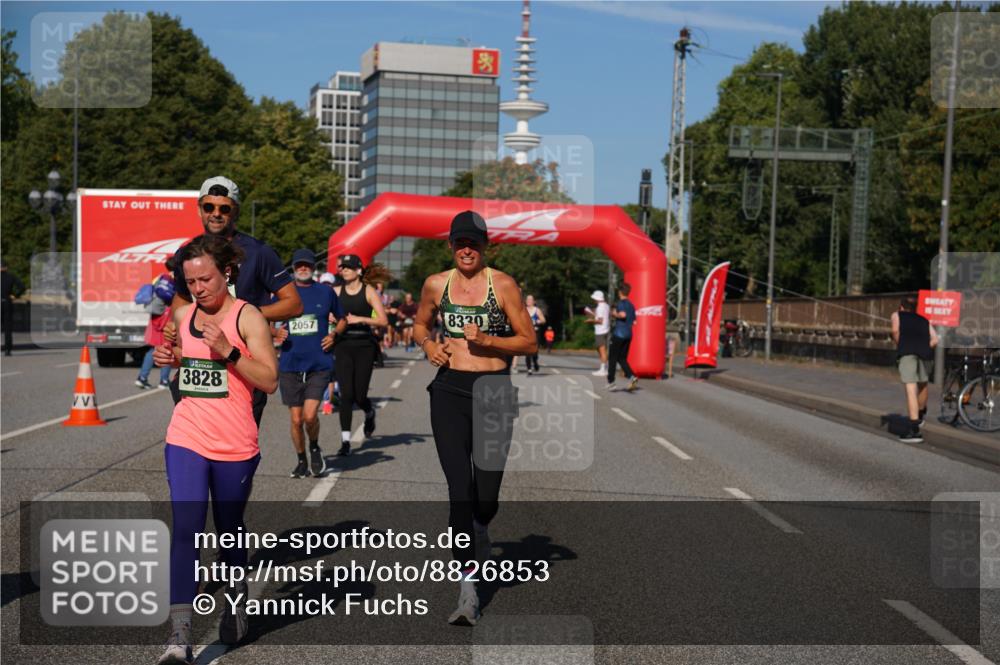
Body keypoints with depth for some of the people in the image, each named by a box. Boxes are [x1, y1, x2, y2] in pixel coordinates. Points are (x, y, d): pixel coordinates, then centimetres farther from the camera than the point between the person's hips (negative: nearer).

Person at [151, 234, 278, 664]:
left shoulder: (247, 317, -7)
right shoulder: (182, 316, 9)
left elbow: (270, 381, -13)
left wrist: (228, 351, -24)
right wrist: (168, 359, 4)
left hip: (235, 446, -3)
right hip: (185, 439, 3)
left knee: (229, 530, 13)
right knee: (185, 530, -10)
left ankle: (236, 603, 39)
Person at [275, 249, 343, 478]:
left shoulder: (325, 292, 5)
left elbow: (341, 319, 18)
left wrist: (333, 335, -1)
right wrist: (276, 334, -7)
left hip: (318, 365, -1)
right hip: (290, 365, 1)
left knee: (310, 415, -15)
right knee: (296, 419, 4)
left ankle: (315, 449, 15)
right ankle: (302, 461, 24)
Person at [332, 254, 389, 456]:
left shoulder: (369, 291, -2)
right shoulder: (337, 292, 6)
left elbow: (383, 320, -7)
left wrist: (360, 319, -17)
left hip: (364, 345, -2)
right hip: (343, 345, 2)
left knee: (359, 395, -1)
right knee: (346, 394, -8)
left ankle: (370, 413, 36)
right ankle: (345, 440, -4)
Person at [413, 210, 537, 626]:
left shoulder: (503, 285, -2)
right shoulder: (436, 285, 6)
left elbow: (530, 343, 0)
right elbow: (420, 326, 24)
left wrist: (486, 339, -14)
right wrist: (429, 345, 2)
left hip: (493, 389, -1)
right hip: (450, 389, 1)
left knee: (487, 495, 4)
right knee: (459, 488, -11)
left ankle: (479, 530, 42)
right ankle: (468, 592, -8)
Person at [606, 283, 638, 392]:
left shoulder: (621, 303, -10)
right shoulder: (631, 305, 14)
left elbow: (623, 314, -29)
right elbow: (634, 321, 17)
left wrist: (615, 315, -9)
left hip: (618, 334, -7)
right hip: (628, 334, 7)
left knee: (612, 358, 3)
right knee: (622, 358, 11)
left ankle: (611, 382, 6)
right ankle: (631, 377, -10)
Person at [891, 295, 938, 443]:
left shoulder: (897, 315, 25)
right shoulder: (924, 320, 32)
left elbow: (895, 330, 2)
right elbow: (934, 340, 14)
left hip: (906, 352, -3)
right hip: (925, 353, 3)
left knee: (911, 389, -10)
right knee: (922, 384, 26)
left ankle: (914, 430, -19)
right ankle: (920, 416, 43)